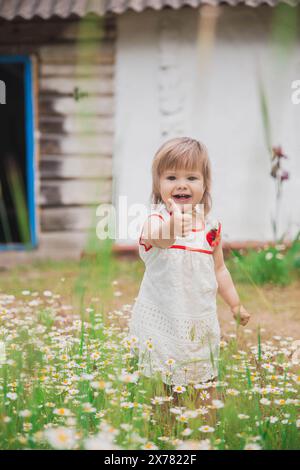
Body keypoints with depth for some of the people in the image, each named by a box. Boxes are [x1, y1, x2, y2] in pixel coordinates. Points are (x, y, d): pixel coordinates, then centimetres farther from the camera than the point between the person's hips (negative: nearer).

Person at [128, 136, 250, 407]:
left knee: (206, 384, 8)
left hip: (200, 319, 4)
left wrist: (235, 304, 16)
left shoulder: (211, 226, 3)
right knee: (164, 386, -1)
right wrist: (172, 229, -61)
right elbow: (157, 238, -39)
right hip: (163, 320, -4)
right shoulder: (158, 219, -13)